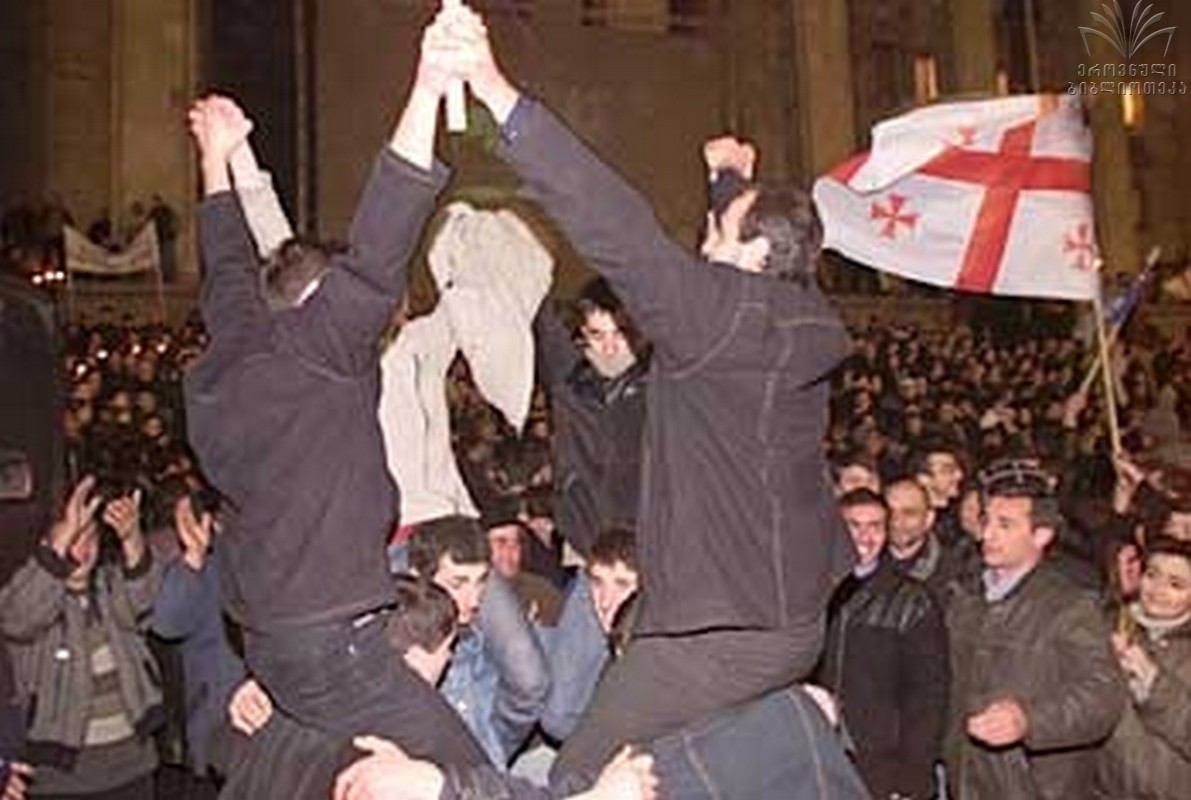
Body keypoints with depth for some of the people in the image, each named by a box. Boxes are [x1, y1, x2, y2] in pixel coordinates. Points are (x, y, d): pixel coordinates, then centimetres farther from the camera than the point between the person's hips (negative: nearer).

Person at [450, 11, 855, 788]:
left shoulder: (730, 314, -19)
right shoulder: (798, 324, 5)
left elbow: (622, 231, -28)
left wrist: (501, 96, -30)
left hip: (726, 629, -10)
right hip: (795, 619, 10)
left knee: (582, 775, 2)